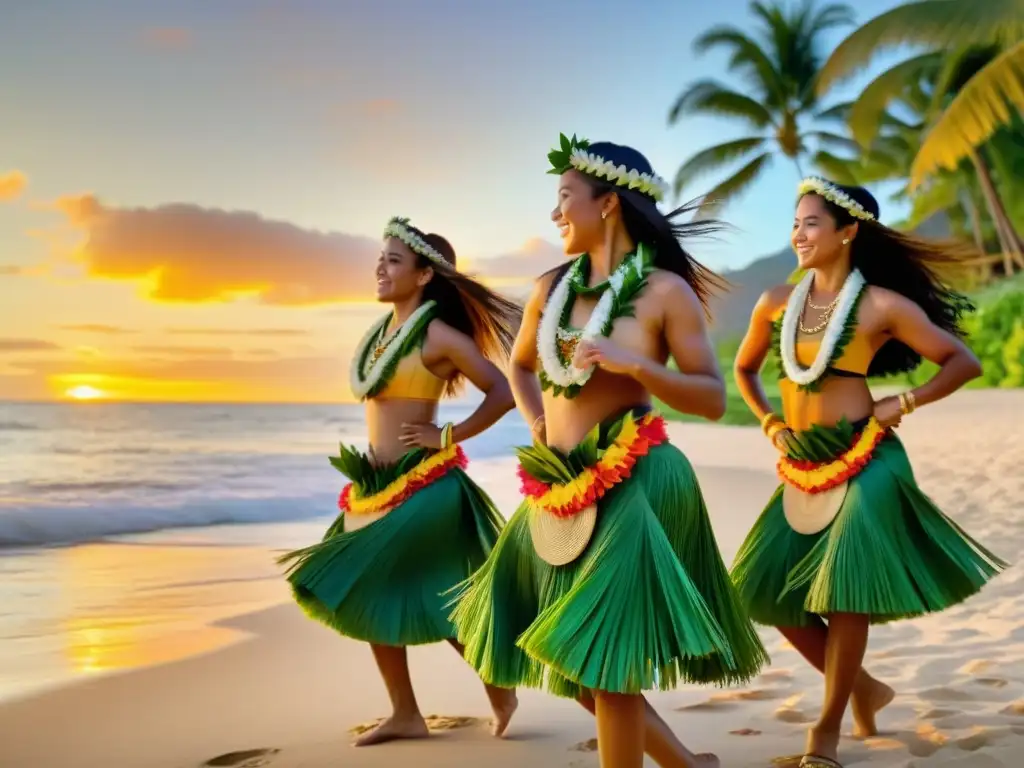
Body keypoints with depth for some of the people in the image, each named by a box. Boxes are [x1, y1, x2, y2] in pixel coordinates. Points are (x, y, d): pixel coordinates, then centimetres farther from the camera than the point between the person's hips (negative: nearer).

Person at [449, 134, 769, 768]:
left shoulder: (665, 291, -7)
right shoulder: (552, 288, 8)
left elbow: (714, 399, -9)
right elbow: (520, 365, 26)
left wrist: (635, 365, -21)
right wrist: (537, 424, 9)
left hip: (631, 486, -7)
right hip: (560, 490, 7)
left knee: (606, 657, -2)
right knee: (569, 655, 13)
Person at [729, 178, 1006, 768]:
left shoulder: (881, 305, -6)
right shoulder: (777, 303, 6)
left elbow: (965, 363, -2)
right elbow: (744, 369, 23)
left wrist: (902, 405, -8)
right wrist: (770, 423, 10)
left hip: (864, 463, -6)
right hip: (803, 469, 6)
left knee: (845, 588, -7)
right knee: (772, 592, 4)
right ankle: (863, 688, 25)